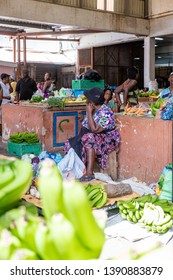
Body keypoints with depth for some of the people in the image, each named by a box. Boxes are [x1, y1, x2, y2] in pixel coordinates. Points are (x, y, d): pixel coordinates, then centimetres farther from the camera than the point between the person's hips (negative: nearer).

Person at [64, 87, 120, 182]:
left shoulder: (105, 113, -21)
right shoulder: (92, 110, 5)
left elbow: (94, 130, -27)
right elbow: (85, 127, 8)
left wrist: (89, 113, -22)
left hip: (108, 139, -9)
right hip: (94, 137, 9)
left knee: (89, 139, -38)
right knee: (71, 143, -5)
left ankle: (89, 173, -36)